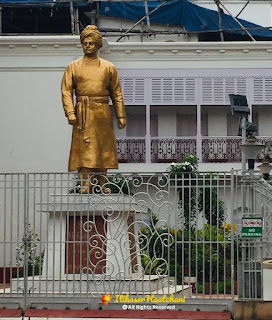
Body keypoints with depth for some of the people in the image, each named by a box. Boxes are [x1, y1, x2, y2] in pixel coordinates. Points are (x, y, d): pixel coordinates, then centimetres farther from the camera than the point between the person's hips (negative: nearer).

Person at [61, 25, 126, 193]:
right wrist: (70, 113, -11)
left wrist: (121, 116, 5)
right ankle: (85, 184, -10)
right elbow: (66, 91, 2)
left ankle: (102, 184, 11)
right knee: (84, 148, -8)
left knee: (103, 148, 3)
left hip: (103, 114, 2)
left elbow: (117, 94, 12)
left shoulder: (109, 67, 11)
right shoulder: (73, 67, 8)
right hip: (83, 114, -1)